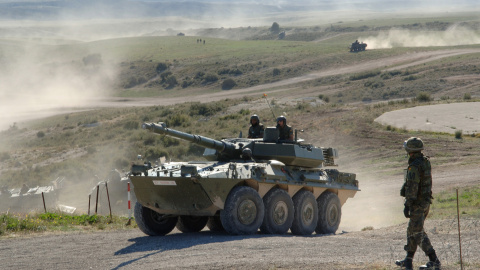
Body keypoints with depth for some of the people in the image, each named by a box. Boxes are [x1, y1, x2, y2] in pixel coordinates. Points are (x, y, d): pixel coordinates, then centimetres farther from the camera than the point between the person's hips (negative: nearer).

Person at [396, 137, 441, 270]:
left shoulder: (414, 166, -21)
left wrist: (407, 205, -22)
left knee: (417, 232, -4)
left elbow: (412, 188, -24)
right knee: (412, 230, 18)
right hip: (426, 200, 9)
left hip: (418, 203, -9)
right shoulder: (426, 161, 8)